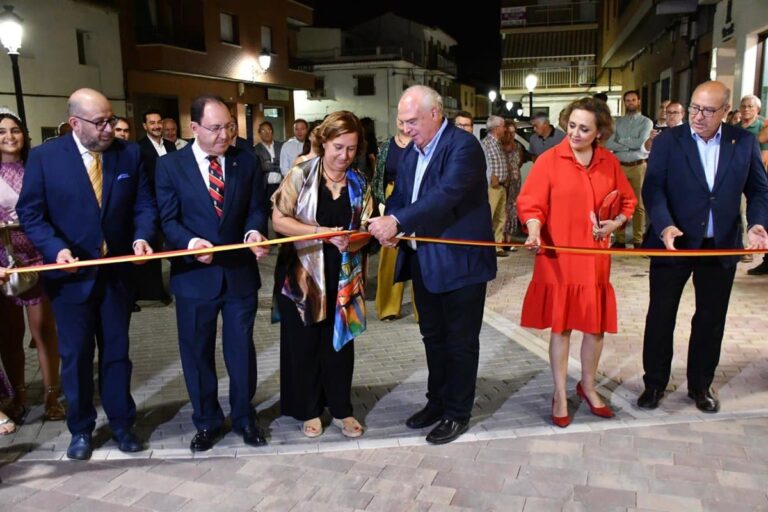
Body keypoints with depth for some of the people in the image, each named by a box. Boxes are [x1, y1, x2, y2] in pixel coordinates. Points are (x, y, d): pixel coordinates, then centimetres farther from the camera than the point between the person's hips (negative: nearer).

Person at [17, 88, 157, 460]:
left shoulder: (130, 154, -1)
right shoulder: (44, 157, -6)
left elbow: (145, 204, 0)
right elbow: (30, 213, -6)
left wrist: (142, 237, -19)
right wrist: (56, 249, -21)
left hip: (118, 271, 2)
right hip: (71, 273, -1)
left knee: (116, 352, 13)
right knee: (75, 355, 11)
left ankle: (121, 423, 28)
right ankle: (81, 429, 29)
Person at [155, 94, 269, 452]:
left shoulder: (246, 161, 3)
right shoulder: (170, 165, -3)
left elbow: (257, 208, 2)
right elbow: (168, 220, -7)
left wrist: (254, 232, -20)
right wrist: (191, 242, -26)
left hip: (240, 271, 1)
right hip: (194, 275, -1)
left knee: (241, 349, 13)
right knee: (197, 353, 12)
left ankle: (244, 417, 33)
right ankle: (206, 422, 32)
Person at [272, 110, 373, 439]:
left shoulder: (360, 184, 3)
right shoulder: (300, 175, -8)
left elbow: (364, 230, 2)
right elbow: (279, 220, -12)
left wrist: (351, 242, -21)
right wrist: (323, 233, -22)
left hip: (342, 276, 3)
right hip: (302, 273, -3)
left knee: (339, 342, 11)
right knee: (303, 343, 7)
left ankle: (341, 409, 27)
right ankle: (308, 410, 25)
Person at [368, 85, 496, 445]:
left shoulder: (463, 146, -15)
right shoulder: (411, 152, 10)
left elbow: (446, 195, -28)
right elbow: (400, 196, 11)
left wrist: (397, 221, -34)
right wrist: (388, 226, -10)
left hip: (459, 261, -8)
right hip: (424, 261, 8)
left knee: (460, 341, 7)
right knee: (433, 337, 19)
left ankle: (457, 414, 22)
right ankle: (437, 402, 36)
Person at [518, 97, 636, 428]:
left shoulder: (609, 163, 4)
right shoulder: (549, 160, -8)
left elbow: (627, 201, 15)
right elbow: (530, 203, -11)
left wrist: (616, 223, -4)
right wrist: (534, 233, -28)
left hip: (595, 258, 4)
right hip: (559, 258, -3)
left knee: (597, 326, 12)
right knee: (561, 326, 5)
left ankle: (588, 386, 34)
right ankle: (560, 395, 21)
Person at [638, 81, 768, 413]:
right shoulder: (668, 141, -5)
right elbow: (653, 188, -12)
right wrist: (664, 226, -28)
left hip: (721, 247, 2)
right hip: (674, 243, -2)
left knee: (711, 319, 13)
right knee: (661, 315, 7)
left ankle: (701, 384, 31)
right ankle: (655, 382, 24)